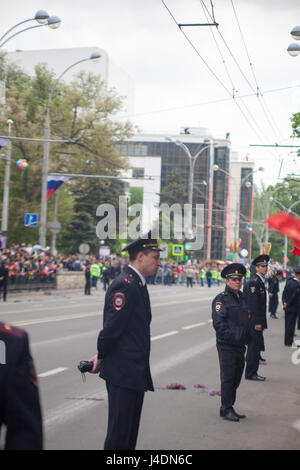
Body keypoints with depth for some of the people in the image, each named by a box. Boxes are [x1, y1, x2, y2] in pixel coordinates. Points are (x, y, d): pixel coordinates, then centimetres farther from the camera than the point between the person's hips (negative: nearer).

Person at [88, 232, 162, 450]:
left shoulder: (138, 284, 16)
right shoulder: (125, 285, -17)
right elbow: (111, 328, -19)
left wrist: (102, 357, 9)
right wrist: (101, 358, -6)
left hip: (136, 373, 10)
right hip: (123, 373, -10)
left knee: (130, 433, 16)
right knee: (119, 435, -3)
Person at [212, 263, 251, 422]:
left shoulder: (243, 298, 14)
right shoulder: (221, 299, -9)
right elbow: (218, 324, -15)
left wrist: (247, 338, 12)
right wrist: (232, 337, -19)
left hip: (240, 346, 7)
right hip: (226, 346, -7)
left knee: (236, 378, 11)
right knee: (228, 378, -5)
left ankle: (229, 407, 20)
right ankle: (226, 409, 3)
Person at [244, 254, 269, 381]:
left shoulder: (260, 281, 16)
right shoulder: (253, 282, -16)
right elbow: (253, 304, -20)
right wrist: (257, 322, -21)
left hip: (257, 321, 10)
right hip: (254, 321, -10)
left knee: (255, 346, 12)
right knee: (254, 346, -5)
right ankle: (251, 373, 1)